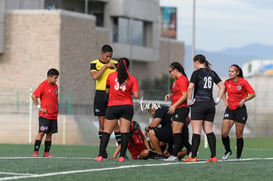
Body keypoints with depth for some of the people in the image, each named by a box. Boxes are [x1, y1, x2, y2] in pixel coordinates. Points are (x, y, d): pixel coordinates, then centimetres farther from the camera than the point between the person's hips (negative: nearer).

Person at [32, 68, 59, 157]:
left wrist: (57, 108, 15)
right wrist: (39, 107, -14)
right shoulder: (43, 85, -9)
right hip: (44, 115, -7)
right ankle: (35, 152, -9)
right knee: (42, 133, -11)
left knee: (50, 133, 6)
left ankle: (46, 153, 10)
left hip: (53, 115, 7)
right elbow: (33, 96, -12)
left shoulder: (55, 86, 13)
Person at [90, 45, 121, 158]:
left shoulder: (115, 64, 5)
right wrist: (105, 66, -15)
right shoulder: (94, 64, 4)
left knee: (114, 122, -5)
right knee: (102, 123, 3)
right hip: (100, 94, 0)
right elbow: (94, 76, -14)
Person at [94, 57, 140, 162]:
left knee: (106, 132, 3)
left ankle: (100, 156, -2)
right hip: (127, 106, 0)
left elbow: (107, 90, 15)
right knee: (125, 131, 0)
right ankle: (122, 156, -6)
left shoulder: (111, 76, 3)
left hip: (113, 107, 0)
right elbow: (136, 95, -5)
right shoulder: (132, 79, 0)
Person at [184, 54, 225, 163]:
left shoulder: (197, 73, -6)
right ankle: (213, 156, 1)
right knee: (209, 131, 8)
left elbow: (190, 87, -17)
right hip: (210, 104, 6)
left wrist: (189, 100, -7)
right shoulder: (212, 73, 12)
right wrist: (217, 100, 12)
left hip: (198, 104, -5)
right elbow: (222, 86, 12)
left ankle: (193, 156, -7)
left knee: (196, 131, -5)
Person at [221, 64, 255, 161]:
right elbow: (223, 92, 22)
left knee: (239, 135, 0)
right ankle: (228, 151, 16)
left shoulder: (243, 82, -8)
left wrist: (244, 100, -18)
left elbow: (252, 94, -6)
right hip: (229, 109, 3)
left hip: (240, 109, -3)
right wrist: (225, 101, 7)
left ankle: (239, 156, 11)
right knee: (224, 133, -8)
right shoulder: (227, 82, 4)